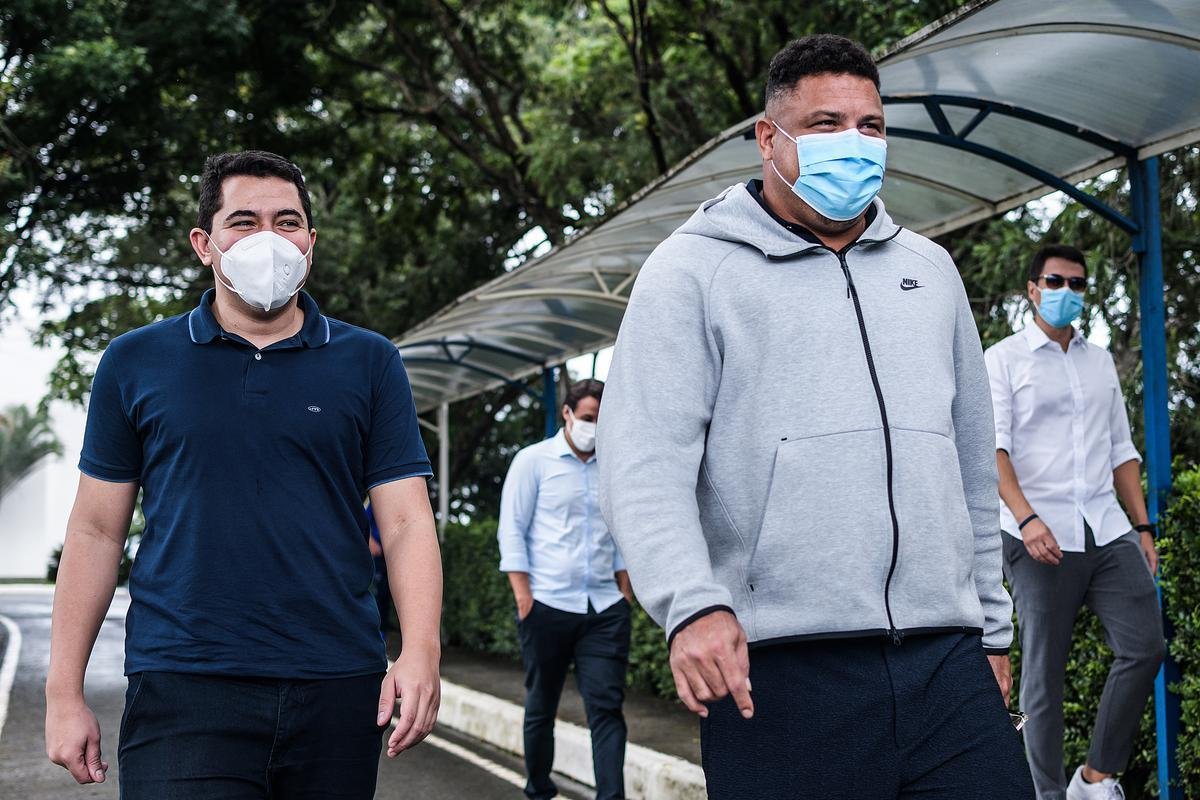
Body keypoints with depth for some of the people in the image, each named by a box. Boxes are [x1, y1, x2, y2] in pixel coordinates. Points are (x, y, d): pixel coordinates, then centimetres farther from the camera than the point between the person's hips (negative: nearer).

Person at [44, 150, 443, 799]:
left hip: (338, 694, 1)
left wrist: (421, 652, -13)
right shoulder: (136, 362, 8)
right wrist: (64, 693, 3)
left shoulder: (369, 363, 8)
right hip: (181, 694, -1)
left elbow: (406, 522, 3)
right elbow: (96, 530, 8)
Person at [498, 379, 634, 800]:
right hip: (548, 606, -3)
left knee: (607, 707, -6)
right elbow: (512, 531, -2)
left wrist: (625, 591, 11)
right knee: (541, 707, 9)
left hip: (605, 608, 3)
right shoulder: (534, 461, 1)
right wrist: (523, 595, -9)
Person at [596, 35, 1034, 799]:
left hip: (946, 663, 4)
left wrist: (992, 625, 22)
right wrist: (692, 604, -22)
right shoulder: (693, 270, 3)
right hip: (782, 674, -4)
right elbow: (644, 463, -7)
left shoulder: (929, 270, 19)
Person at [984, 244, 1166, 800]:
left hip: (1109, 531, 5)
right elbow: (993, 447, -9)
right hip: (1041, 538, -5)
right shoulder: (1004, 359, 2)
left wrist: (1143, 527, 12)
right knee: (1044, 673, -1)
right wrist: (1027, 517, -22)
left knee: (1144, 647, -6)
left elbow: (1121, 451, 20)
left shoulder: (1100, 362, 19)